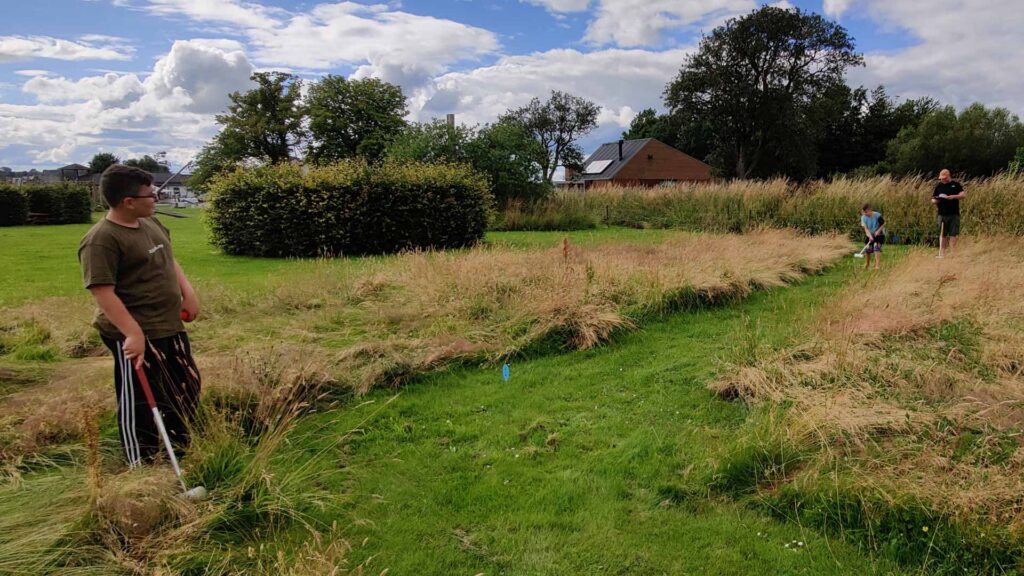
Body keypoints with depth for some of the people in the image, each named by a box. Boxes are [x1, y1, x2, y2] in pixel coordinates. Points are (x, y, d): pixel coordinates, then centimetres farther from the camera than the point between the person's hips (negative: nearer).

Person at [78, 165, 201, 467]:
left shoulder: (150, 223, 8)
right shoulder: (102, 240, -19)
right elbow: (103, 293, -24)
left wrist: (187, 291, 8)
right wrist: (133, 333, -30)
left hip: (170, 326, 9)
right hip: (136, 335, -9)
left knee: (187, 387, 20)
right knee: (141, 402, 3)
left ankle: (180, 450, 39)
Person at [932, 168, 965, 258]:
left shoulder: (956, 184, 5)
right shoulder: (938, 186, 9)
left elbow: (963, 194, -2)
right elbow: (933, 199, 11)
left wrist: (953, 196, -19)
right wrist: (935, 201, -12)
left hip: (954, 214, -2)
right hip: (942, 214, 2)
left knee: (953, 234, -3)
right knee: (943, 234, 5)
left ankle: (952, 252, -1)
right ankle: (942, 253, 9)